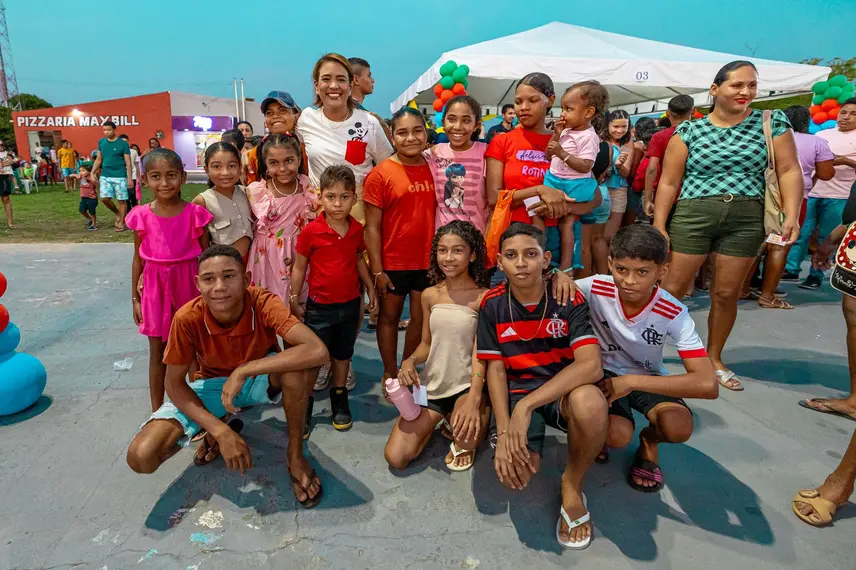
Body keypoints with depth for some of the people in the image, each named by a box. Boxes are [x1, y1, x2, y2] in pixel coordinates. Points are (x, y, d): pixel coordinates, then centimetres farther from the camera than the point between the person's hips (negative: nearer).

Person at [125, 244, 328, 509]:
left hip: (259, 379, -1)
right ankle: (215, 431, 12)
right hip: (212, 385, 2)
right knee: (140, 457, -18)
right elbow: (174, 384, -15)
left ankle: (295, 453, -12)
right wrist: (221, 432, -27)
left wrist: (244, 370, -44)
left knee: (299, 361, -36)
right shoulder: (188, 318, -26)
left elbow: (318, 350, -44)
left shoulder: (264, 304, -30)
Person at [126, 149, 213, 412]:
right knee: (158, 352, 13)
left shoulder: (195, 213, -8)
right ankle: (157, 410, 27)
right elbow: (138, 259, 5)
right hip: (155, 287, 2)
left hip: (189, 284, -1)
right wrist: (135, 298, 7)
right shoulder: (141, 216, -3)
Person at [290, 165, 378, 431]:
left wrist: (370, 288, 9)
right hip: (320, 307, -3)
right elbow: (299, 267, -7)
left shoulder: (357, 229, -4)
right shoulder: (311, 231, -15)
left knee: (343, 354, 19)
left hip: (350, 304, 4)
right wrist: (294, 301, -5)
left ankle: (339, 399, 37)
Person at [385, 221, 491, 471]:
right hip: (431, 385, 4)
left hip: (466, 386, -4)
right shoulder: (429, 295, 4)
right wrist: (410, 361, -12)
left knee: (467, 430, -37)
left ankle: (463, 444, 4)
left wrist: (473, 398, -32)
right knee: (395, 459, -3)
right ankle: (440, 419, 25)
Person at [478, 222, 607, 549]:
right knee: (514, 472, -24)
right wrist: (504, 431, -18)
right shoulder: (492, 305, -5)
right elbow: (495, 370, -5)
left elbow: (591, 366, -23)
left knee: (590, 404, -37)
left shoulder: (569, 300, -11)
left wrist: (527, 404, -31)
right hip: (516, 392, 1)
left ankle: (571, 485, -6)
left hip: (564, 389, -1)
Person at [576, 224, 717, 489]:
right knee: (617, 436, -28)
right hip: (606, 373, 0)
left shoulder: (674, 314, -25)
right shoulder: (596, 288, -22)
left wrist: (631, 382, -35)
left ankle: (650, 441, 9)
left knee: (679, 427, -29)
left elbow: (708, 385, -32)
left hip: (647, 379, 1)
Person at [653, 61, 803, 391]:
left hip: (747, 220, 2)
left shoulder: (772, 123, 6)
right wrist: (658, 226, -6)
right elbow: (669, 182, 0)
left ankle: (714, 358, 25)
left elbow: (789, 171, 3)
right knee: (672, 289, -1)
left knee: (726, 294, 8)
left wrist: (792, 215, -10)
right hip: (692, 216, -2)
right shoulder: (689, 131, 2)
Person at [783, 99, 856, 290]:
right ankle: (791, 269, 10)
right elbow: (807, 157, 20)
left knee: (826, 238, 2)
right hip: (812, 192, 3)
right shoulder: (822, 134, 13)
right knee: (801, 232, 2)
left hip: (839, 197, -3)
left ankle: (816, 275, 10)